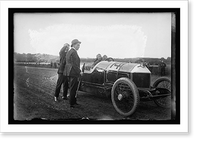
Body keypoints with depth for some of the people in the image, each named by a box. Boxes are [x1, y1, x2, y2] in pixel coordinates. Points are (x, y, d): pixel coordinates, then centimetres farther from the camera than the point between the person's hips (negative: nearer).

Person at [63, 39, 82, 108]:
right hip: (73, 73, -10)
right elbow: (74, 64, -21)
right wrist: (79, 72, -14)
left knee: (72, 88, 19)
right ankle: (71, 104, 4)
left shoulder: (69, 52, 14)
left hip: (69, 72, 10)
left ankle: (73, 101, 29)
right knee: (73, 88, -2)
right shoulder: (73, 52, -17)